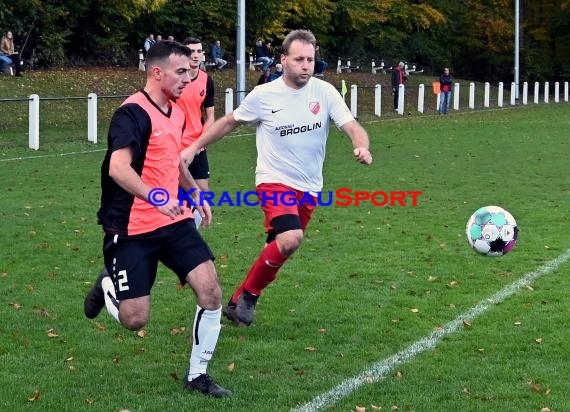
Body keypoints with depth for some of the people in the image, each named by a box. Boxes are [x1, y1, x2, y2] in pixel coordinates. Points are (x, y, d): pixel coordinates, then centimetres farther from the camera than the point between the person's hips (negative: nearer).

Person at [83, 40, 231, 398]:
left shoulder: (176, 112, 10)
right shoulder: (133, 113, -17)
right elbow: (118, 169, -31)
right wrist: (156, 197, -42)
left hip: (174, 221, 7)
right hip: (131, 228, -7)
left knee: (211, 292, -8)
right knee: (135, 319, -6)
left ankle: (198, 376, 7)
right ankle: (107, 286, 30)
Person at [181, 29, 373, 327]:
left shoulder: (325, 92, -5)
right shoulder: (263, 95, -7)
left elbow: (352, 127, -10)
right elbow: (229, 122, 8)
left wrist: (362, 147, -32)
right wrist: (194, 147, 8)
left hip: (309, 188, 4)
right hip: (274, 181, -4)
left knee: (278, 250, 9)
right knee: (290, 239, -26)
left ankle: (239, 302, 29)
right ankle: (248, 294, -4)